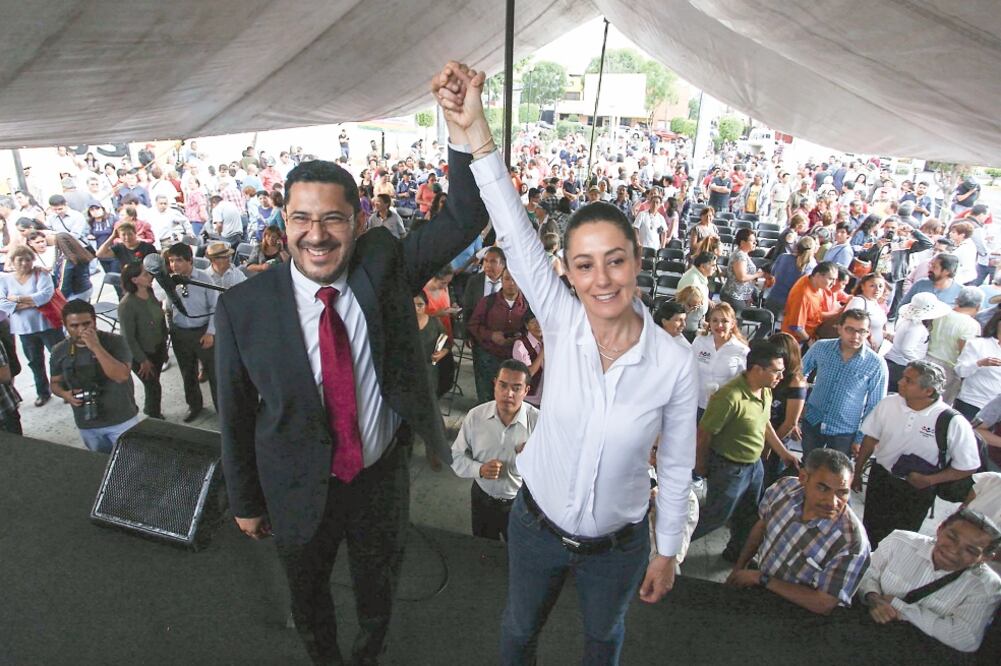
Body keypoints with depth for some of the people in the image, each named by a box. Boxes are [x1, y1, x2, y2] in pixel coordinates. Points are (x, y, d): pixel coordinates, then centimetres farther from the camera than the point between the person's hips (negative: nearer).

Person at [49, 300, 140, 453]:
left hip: (122, 421, -4)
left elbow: (122, 376, -28)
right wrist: (65, 394, -10)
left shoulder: (115, 341, -15)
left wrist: (96, 347, -31)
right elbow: (55, 383, 12)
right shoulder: (59, 351, -2)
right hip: (86, 426, 4)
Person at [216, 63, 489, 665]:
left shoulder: (383, 267, -16)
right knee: (308, 597, 27)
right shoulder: (243, 308, -19)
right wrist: (246, 502, 3)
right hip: (299, 491, 0)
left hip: (383, 476, 1)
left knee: (379, 588, 27)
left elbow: (464, 221, -24)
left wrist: (465, 134, -41)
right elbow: (236, 414, -8)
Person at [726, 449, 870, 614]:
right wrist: (738, 569, 10)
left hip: (793, 610, -4)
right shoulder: (784, 486, -16)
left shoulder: (852, 542, -29)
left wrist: (761, 579, -18)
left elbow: (824, 604, -24)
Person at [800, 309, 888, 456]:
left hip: (845, 432, -2)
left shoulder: (876, 364, -16)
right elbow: (801, 373, 8)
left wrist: (861, 438, -3)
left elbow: (874, 406, -7)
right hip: (812, 422, 2)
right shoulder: (821, 347, -11)